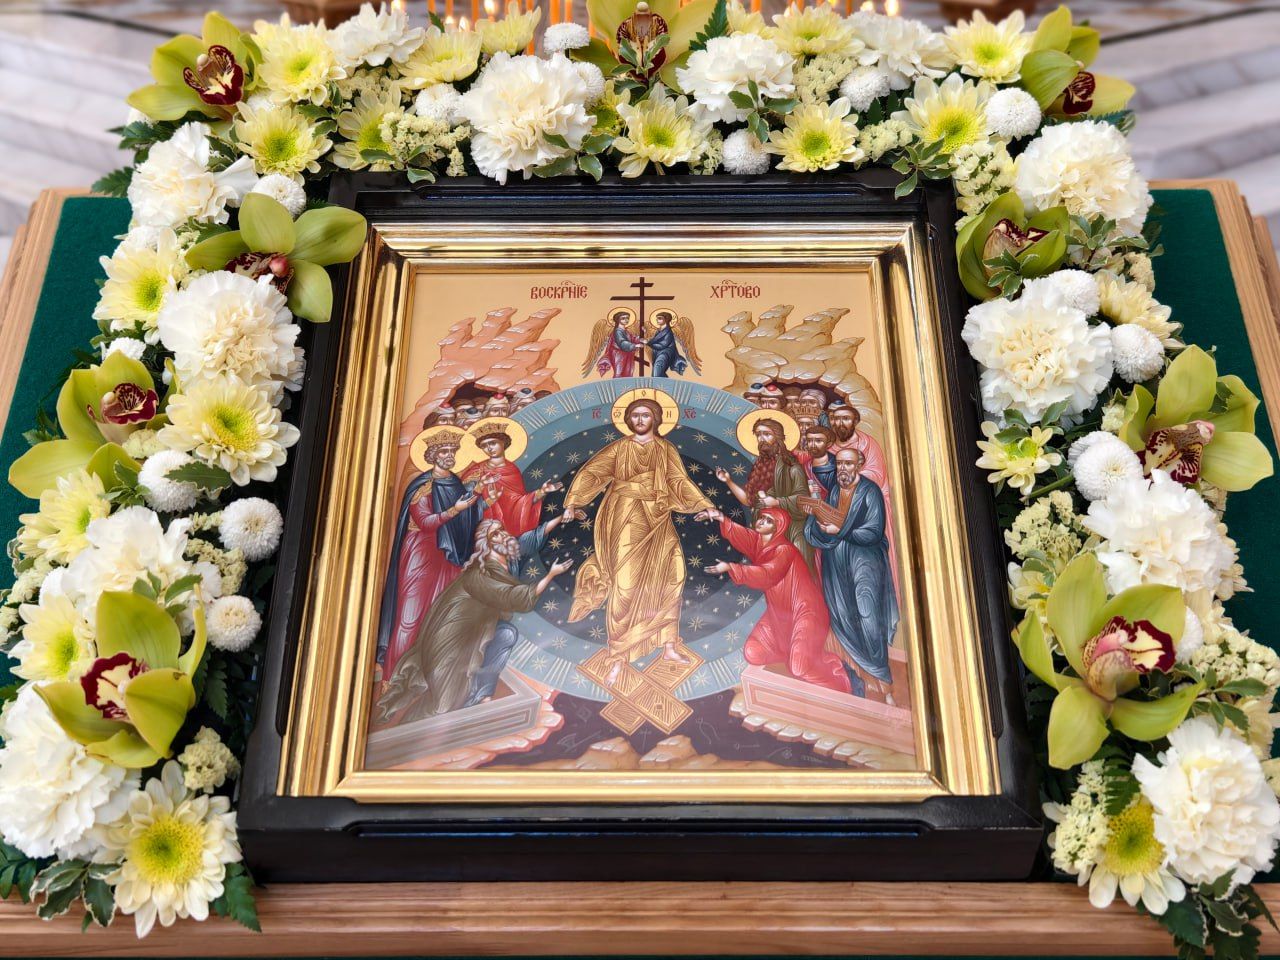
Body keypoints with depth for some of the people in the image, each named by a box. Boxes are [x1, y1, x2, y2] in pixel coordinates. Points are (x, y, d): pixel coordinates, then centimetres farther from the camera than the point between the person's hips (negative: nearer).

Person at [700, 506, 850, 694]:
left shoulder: (785, 550, -21)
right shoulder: (757, 541, 1)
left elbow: (766, 575, -36)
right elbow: (740, 534, -19)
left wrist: (730, 568, -42)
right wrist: (722, 518, -37)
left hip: (803, 610, -8)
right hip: (779, 612, 8)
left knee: (801, 668, -20)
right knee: (753, 653, 0)